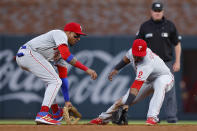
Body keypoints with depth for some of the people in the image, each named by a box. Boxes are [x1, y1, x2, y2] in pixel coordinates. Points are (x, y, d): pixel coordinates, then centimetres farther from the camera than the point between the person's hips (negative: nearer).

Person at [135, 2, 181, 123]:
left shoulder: (170, 25, 1)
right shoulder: (145, 26, 3)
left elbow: (177, 44, 5)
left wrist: (177, 62, -2)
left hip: (167, 63, -1)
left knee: (169, 90, -8)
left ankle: (171, 116, -7)